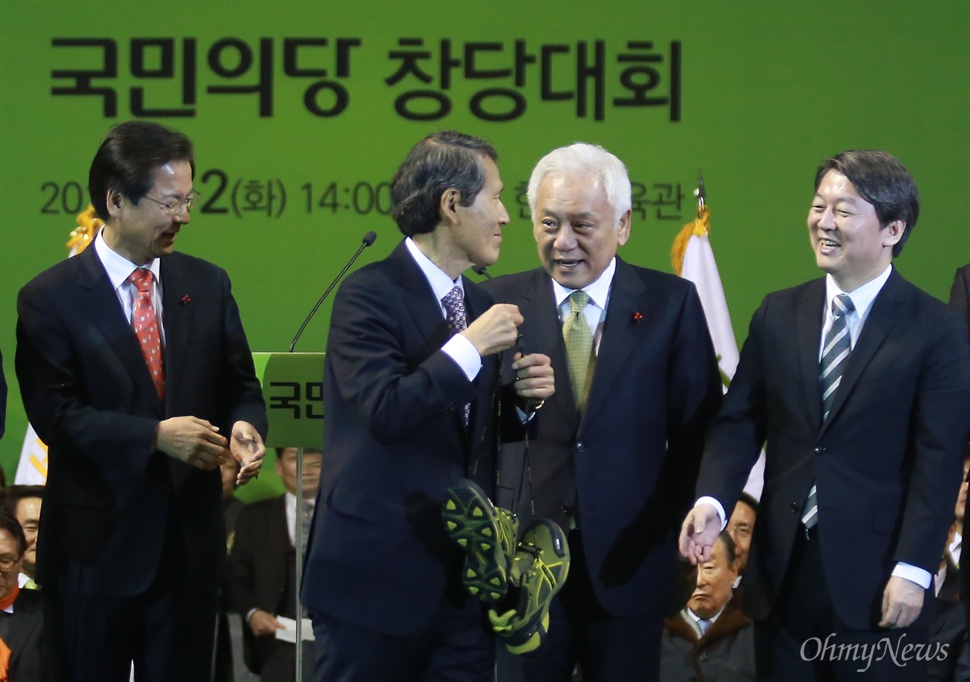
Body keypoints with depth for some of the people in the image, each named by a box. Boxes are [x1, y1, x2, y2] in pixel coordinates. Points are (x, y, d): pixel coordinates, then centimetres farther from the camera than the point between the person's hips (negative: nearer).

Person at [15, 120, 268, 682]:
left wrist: (244, 425, -14)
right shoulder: (50, 298, -6)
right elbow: (54, 413, -13)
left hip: (190, 538, 3)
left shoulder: (208, 285, 7)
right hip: (97, 545, -3)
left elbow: (240, 385, 10)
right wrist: (155, 436, -22)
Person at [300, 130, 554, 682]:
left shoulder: (480, 302, 13)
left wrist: (524, 397, -1)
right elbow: (384, 412, -23)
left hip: (465, 572, 7)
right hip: (381, 571, -7)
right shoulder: (370, 295, -10)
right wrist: (469, 347, -20)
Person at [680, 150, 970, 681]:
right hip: (782, 571, 4)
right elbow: (739, 420, 6)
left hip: (875, 580, -4)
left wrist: (913, 570, -14)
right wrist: (711, 500, -12)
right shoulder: (779, 314, 8)